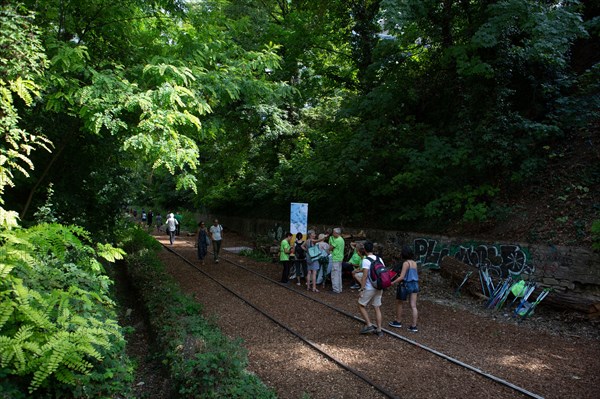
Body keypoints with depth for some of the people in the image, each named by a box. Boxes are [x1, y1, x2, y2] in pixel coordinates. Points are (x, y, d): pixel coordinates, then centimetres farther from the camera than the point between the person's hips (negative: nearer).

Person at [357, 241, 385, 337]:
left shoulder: (366, 260, -14)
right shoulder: (379, 259, 7)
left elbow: (365, 276, -19)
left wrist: (362, 289, -14)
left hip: (369, 289, -6)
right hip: (378, 288, 7)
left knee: (361, 305, 11)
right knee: (377, 308, 12)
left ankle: (369, 325, 7)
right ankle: (379, 330, 15)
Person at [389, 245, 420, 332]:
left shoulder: (406, 263, -17)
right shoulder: (414, 263, 5)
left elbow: (401, 277, -20)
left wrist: (392, 282, -15)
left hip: (406, 285, -7)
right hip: (414, 285, 7)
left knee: (399, 303, 14)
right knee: (413, 306, 7)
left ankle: (398, 322, 26)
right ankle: (414, 326, 7)